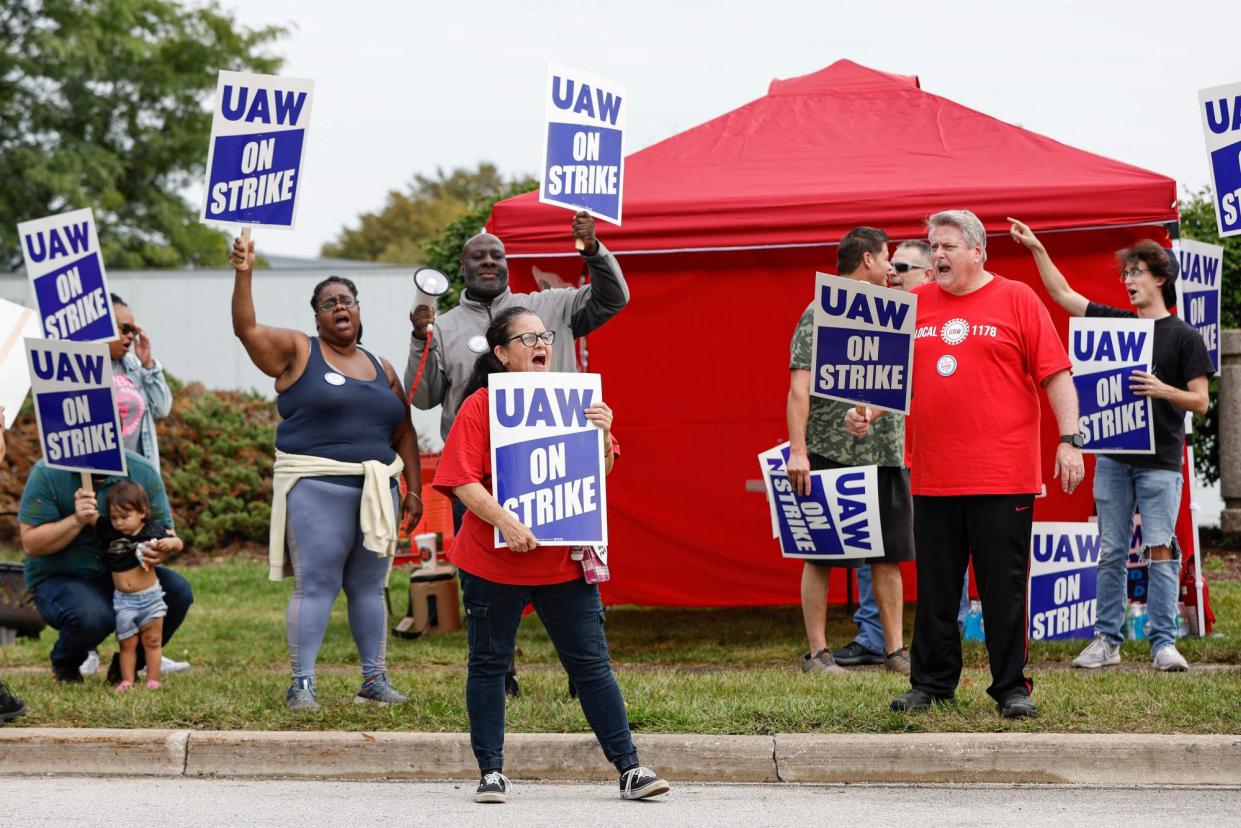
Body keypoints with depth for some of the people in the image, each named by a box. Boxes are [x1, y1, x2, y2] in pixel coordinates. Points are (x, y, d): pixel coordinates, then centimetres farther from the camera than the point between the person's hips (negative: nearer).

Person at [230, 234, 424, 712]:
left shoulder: (381, 368, 17)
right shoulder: (298, 352, 4)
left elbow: (404, 432, 17)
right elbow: (246, 328, -10)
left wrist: (414, 489, 9)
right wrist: (243, 275, -23)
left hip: (377, 489, 5)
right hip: (316, 488, -5)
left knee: (369, 587, 8)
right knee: (316, 585, -9)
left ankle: (375, 680, 13)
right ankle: (302, 684, -7)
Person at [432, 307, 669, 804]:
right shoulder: (480, 407, -4)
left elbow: (600, 473, 13)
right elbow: (462, 481, -12)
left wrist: (602, 434, -6)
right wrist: (505, 522, -24)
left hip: (563, 560, 3)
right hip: (493, 561, -3)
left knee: (591, 664, 3)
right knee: (489, 664, 5)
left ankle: (629, 769, 5)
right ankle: (491, 771, 14)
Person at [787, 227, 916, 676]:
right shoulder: (821, 314, -5)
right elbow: (800, 386, -11)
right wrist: (797, 450, -18)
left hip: (887, 454, 6)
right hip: (832, 453, -6)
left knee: (888, 555, 6)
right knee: (821, 555, 0)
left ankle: (894, 649, 12)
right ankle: (816, 653, 5)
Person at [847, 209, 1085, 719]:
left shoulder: (1016, 300, 2)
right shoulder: (915, 305, 12)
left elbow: (1055, 375, -1)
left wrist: (1069, 439, -9)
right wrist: (866, 412, -2)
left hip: (1002, 479, -3)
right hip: (933, 479, 4)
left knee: (1004, 587, 0)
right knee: (935, 588, 8)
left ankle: (1011, 688, 7)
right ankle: (931, 683, 18)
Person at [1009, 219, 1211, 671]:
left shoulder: (1184, 337, 0)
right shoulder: (1115, 322, 11)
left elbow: (1200, 401, -1)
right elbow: (1063, 295, 14)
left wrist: (1162, 389, -18)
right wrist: (1038, 250, 7)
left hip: (1159, 460, -4)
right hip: (1112, 456, 4)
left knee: (1161, 551, -7)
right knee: (1111, 553, 5)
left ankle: (1164, 643, -5)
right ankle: (1107, 640, 9)